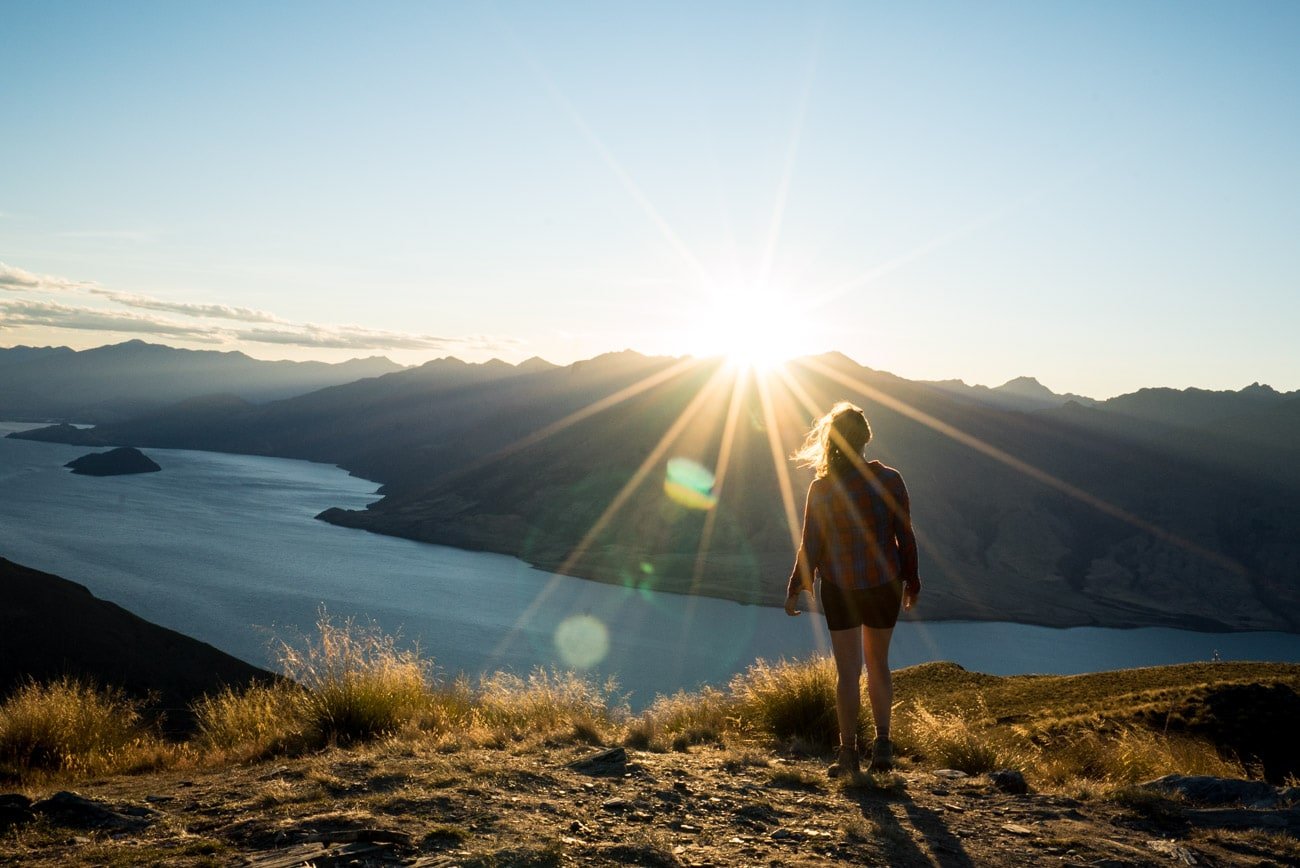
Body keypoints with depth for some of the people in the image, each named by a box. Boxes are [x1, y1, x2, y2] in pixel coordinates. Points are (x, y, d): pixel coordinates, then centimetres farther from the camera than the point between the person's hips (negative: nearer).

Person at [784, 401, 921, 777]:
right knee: (878, 664, 19)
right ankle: (882, 743, 16)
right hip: (885, 584, 2)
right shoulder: (889, 479, -9)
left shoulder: (822, 488, -12)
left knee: (847, 671, 7)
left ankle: (848, 753, 9)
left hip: (840, 588, -1)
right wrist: (911, 582, 10)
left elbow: (811, 545, -7)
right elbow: (905, 537, -3)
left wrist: (795, 588, 5)